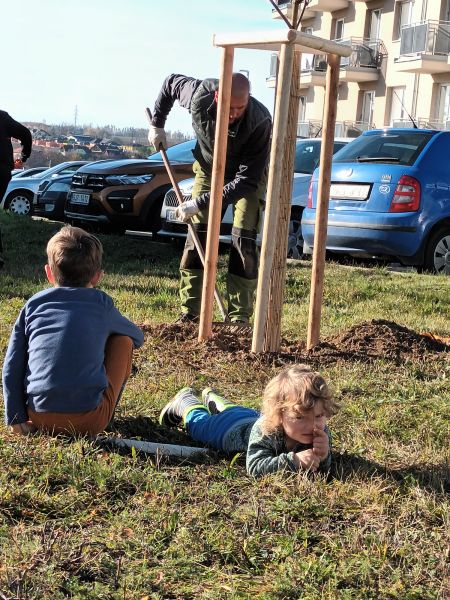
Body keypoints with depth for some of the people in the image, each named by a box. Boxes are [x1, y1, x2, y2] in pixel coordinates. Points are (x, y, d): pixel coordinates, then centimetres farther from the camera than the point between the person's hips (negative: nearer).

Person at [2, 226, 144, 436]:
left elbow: (11, 368, 4)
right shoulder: (102, 304, 7)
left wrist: (16, 418, 7)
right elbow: (138, 337, 26)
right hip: (90, 421, -3)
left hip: (39, 420, 3)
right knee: (124, 340, 19)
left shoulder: (33, 304, 9)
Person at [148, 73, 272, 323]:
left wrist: (200, 203, -37)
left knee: (244, 240, -14)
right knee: (197, 235, -5)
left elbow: (246, 181, -35)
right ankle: (190, 312, 0)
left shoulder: (260, 121, -37)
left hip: (249, 175, -3)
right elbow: (171, 82, -3)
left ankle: (239, 316, -7)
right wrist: (157, 124, -2)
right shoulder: (199, 95, -28)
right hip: (209, 168, 3)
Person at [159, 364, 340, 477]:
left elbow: (323, 468, -28)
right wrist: (293, 460, -68)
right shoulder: (264, 430, -52)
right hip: (232, 428, -5)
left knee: (232, 410, 40)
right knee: (198, 422, 29)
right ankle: (185, 400, 59)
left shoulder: (321, 433, -38)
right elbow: (254, 466, -58)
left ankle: (211, 397, 71)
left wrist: (323, 456, -52)